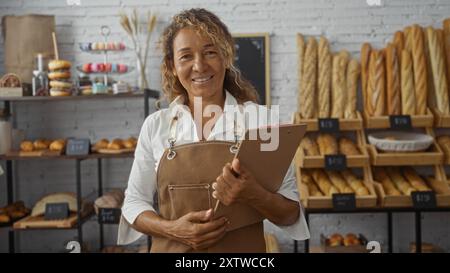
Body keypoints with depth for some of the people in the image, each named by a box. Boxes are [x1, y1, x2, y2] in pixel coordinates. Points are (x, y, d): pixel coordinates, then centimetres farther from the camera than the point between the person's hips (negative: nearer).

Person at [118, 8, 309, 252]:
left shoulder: (261, 119, -7)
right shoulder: (155, 125, -2)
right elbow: (134, 202, 3)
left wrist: (253, 194, -24)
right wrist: (172, 229, -15)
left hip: (244, 248, -1)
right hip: (173, 248, 1)